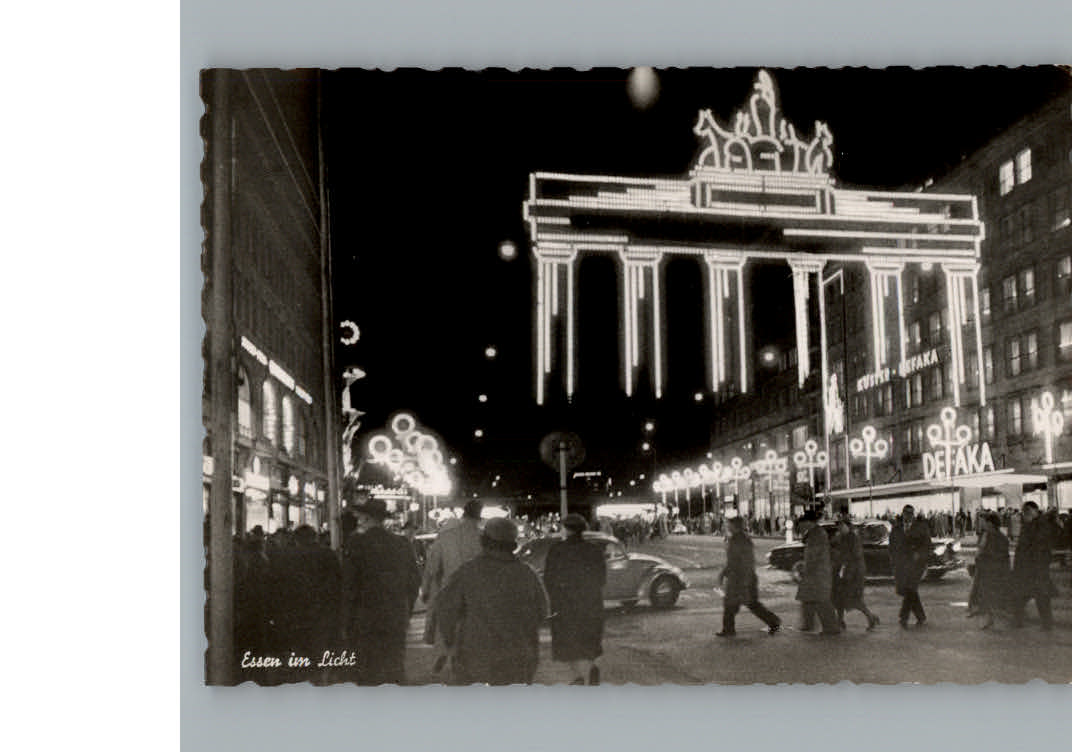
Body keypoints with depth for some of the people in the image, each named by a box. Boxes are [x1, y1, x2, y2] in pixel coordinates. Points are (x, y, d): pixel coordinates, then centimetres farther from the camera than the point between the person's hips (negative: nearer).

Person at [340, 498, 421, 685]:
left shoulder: (357, 544, -7)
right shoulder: (403, 544, 6)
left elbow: (349, 585, -8)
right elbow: (414, 583, 10)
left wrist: (347, 621, -2)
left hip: (366, 621, -4)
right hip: (397, 621, 4)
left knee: (367, 674, 3)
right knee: (395, 671, 12)